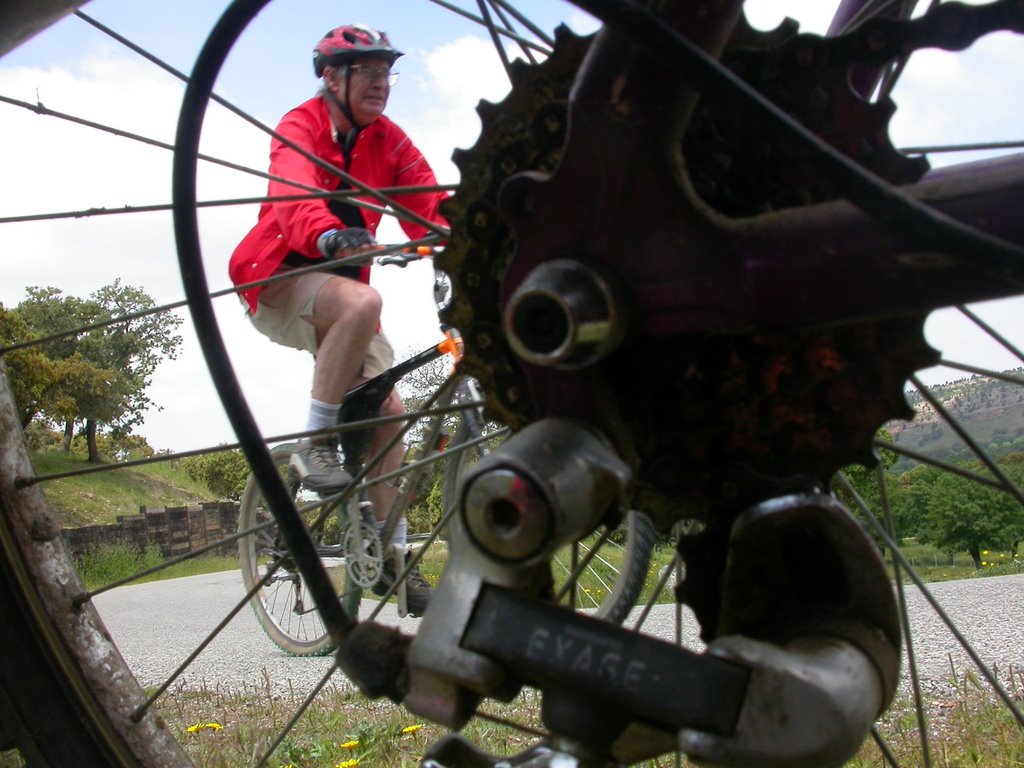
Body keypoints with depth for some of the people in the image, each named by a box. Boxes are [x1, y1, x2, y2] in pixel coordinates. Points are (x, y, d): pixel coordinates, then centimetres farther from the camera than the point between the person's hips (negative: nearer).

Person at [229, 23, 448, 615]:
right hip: (278, 277, -6)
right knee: (363, 302, -37)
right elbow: (294, 197, -35)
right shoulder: (299, 128, -14)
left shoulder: (388, 140, 3)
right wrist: (329, 235, -56)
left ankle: (392, 557, 7)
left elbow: (430, 207, -8)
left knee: (388, 410, -3)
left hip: (338, 282, 6)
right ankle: (315, 444, -23)